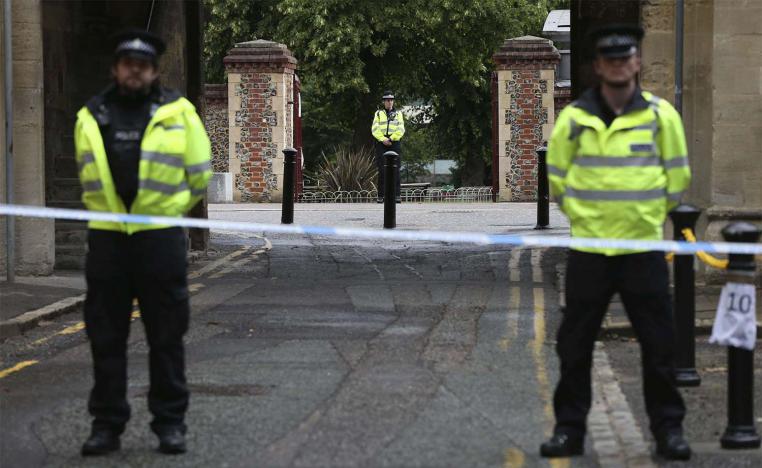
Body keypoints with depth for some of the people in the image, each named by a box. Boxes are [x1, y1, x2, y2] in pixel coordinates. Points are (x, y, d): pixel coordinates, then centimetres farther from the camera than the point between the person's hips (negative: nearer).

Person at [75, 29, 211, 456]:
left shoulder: (177, 112, 1)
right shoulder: (90, 117, 9)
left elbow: (200, 173, 9)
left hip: (161, 238, -2)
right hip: (107, 238, 2)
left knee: (167, 336, 3)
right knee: (106, 336, 4)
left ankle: (170, 422, 10)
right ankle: (107, 424, 12)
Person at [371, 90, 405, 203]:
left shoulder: (398, 114, 15)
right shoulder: (378, 113, 15)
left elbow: (401, 129, 2)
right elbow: (375, 129, 3)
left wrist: (391, 139, -10)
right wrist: (383, 139, -11)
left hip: (395, 142, 0)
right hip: (381, 143, 0)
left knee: (395, 170, -6)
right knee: (382, 170, -4)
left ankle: (397, 195, -8)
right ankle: (380, 195, -4)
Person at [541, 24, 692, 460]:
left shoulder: (661, 114, 0)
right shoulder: (574, 117, 1)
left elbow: (677, 175, 7)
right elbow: (557, 175, 11)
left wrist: (651, 214, 8)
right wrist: (584, 214, 9)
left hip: (644, 246, -1)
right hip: (587, 248, 1)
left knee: (659, 342, 2)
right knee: (575, 343, 5)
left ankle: (668, 428, 12)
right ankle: (569, 428, 14)